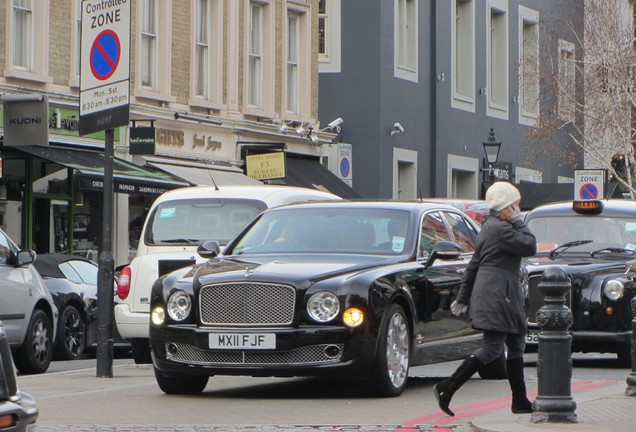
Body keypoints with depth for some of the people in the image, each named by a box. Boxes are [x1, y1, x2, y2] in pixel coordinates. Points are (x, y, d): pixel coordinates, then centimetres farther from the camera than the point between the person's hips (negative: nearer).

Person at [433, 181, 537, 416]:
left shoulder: (489, 227, 18)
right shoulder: (502, 229, -14)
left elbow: (474, 265, 20)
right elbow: (530, 247, -16)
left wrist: (463, 297, 22)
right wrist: (518, 222, -4)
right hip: (497, 295, -11)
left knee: (516, 344, 13)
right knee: (492, 348, -11)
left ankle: (520, 401, 15)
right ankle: (447, 388, -14)